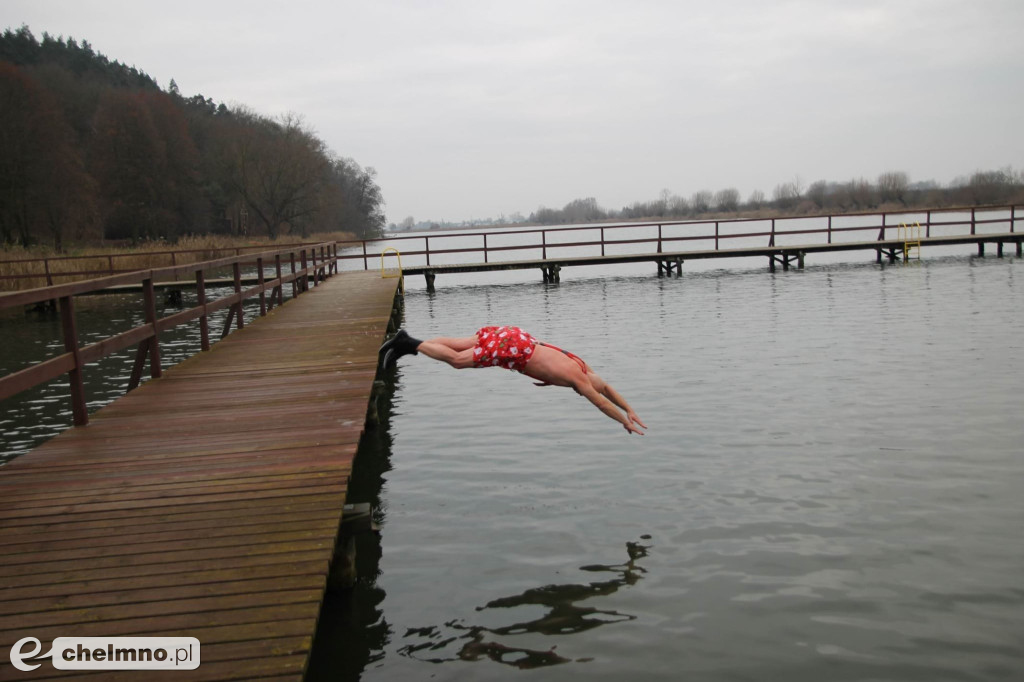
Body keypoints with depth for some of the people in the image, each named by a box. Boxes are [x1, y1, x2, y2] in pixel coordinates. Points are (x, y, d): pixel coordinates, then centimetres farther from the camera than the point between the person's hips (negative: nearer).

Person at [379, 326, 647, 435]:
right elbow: (601, 402, -5)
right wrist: (626, 422, 6)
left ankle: (405, 343, 8)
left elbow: (607, 388, 27)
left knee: (457, 347, 10)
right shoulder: (577, 378, -8)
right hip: (512, 348, -8)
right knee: (457, 360, -10)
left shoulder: (582, 366, 16)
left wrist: (630, 410, 25)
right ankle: (408, 344, -11)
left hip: (511, 337, 8)